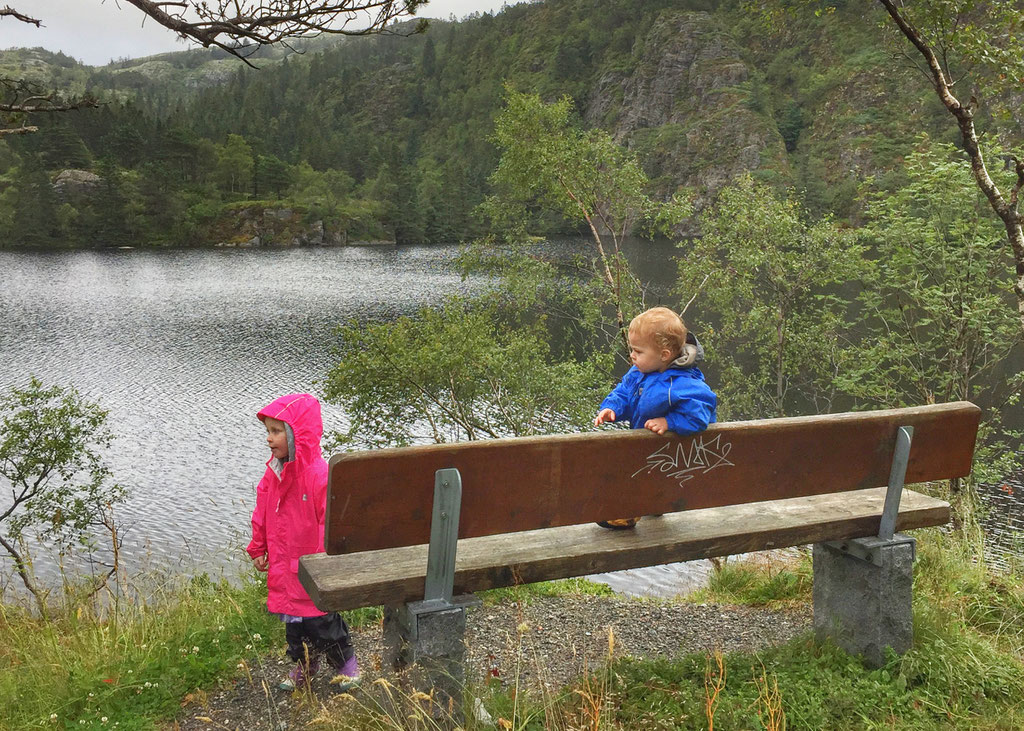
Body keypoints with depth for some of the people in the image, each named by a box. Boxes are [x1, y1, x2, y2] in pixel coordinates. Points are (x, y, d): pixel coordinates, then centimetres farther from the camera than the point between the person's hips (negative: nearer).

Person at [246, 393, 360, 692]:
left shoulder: (319, 474, -24)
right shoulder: (274, 471, 0)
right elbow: (262, 513, 12)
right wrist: (258, 549, 15)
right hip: (284, 567, 7)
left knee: (321, 621, 7)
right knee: (293, 620, 21)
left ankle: (346, 665, 29)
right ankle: (303, 666, 40)